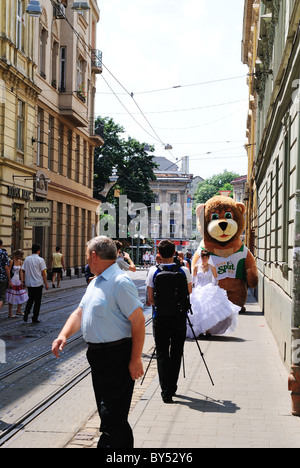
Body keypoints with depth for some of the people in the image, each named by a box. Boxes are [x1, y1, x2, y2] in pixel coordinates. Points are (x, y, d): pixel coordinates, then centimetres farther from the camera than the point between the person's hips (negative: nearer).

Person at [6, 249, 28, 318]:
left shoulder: (20, 262, 8)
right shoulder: (12, 261, -12)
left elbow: (21, 272, 10)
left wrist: (22, 281, 3)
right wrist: (10, 282, -16)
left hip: (18, 281, 7)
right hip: (12, 281, -7)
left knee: (22, 296, 8)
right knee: (12, 297, -3)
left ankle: (18, 310, 22)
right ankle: (10, 314, 5)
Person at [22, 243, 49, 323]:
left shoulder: (27, 259, 3)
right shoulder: (40, 260, -10)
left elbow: (24, 271, 6)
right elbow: (43, 273, -9)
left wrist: (24, 281, 16)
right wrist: (46, 284, -3)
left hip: (29, 283, 4)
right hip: (38, 283, -4)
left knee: (30, 299, 19)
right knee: (37, 301, 6)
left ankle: (26, 314, 2)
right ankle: (35, 318, 9)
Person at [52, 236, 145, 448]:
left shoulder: (120, 282, -17)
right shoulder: (95, 283, 14)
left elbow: (138, 321, -20)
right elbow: (80, 312, 20)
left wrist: (136, 359, -21)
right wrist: (64, 335, 2)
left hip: (117, 357, -10)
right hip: (98, 356, 10)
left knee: (112, 417, -7)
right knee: (107, 412, 18)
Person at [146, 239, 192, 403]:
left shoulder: (153, 271, -6)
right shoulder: (184, 271, -4)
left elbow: (150, 299, -1)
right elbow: (189, 293, 10)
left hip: (160, 317, -1)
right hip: (179, 317, 1)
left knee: (162, 354, 5)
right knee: (176, 353, 14)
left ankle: (166, 391, -4)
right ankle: (172, 388, 21)